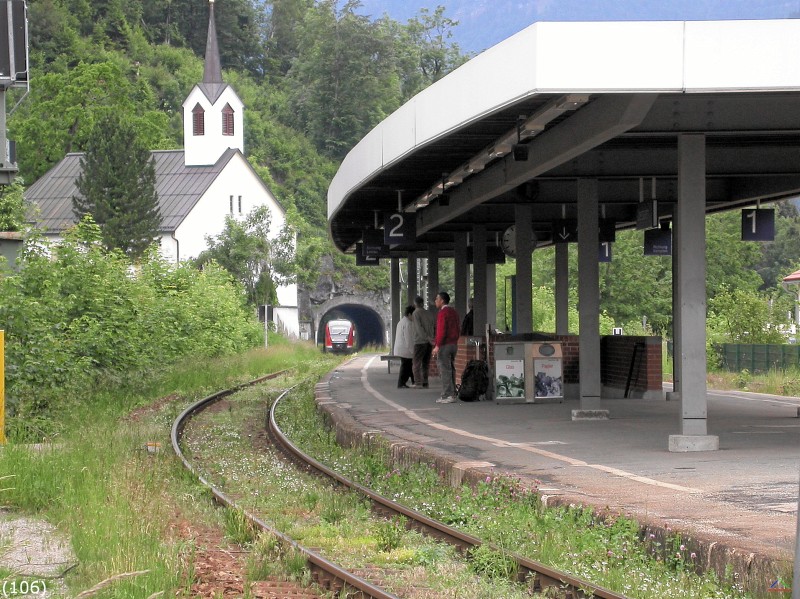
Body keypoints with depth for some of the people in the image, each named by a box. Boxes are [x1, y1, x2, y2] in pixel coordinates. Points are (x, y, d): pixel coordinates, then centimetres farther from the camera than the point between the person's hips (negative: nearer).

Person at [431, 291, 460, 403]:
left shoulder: (443, 313, -14)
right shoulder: (454, 312, 15)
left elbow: (441, 331, -20)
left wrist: (437, 346, -20)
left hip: (444, 345, -9)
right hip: (454, 344, 9)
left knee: (444, 370, -7)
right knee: (451, 369, 11)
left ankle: (447, 396, -10)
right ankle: (452, 394, 12)